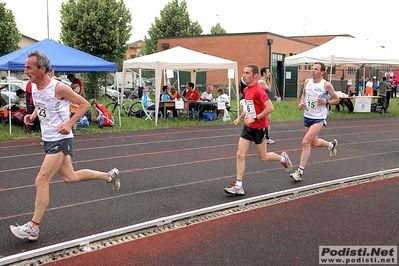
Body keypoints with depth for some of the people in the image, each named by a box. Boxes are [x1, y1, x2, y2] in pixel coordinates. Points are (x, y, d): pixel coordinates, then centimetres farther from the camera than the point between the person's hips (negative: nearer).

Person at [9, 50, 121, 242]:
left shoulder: (59, 88, -20)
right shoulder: (34, 86, 2)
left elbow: (84, 104, -12)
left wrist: (69, 123, -22)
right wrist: (32, 115, 2)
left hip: (60, 140, -9)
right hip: (48, 139, 9)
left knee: (41, 181, -10)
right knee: (69, 178, 18)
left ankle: (33, 228, 0)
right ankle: (109, 176, 37)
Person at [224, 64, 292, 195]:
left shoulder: (258, 90, -19)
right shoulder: (246, 90, 8)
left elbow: (270, 108, -26)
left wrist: (254, 118, -24)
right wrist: (240, 117, 10)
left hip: (259, 128, -7)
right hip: (248, 127, 8)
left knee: (263, 157, 9)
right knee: (240, 155, -2)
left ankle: (283, 158, 38)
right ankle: (238, 186, 2)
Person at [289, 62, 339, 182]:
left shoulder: (326, 85, -10)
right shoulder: (307, 82, 3)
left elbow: (336, 99, 0)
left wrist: (326, 102, -18)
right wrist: (301, 103, 3)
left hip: (319, 118, -6)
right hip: (307, 116, 6)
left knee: (306, 142, -16)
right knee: (314, 143, 19)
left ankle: (300, 172, -8)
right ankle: (331, 144, 52)